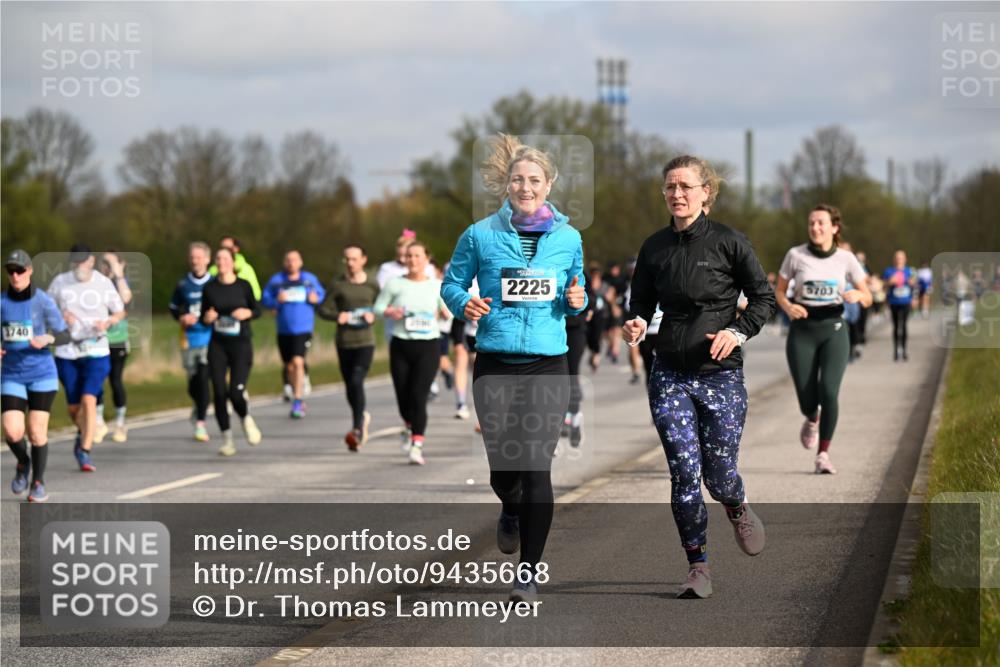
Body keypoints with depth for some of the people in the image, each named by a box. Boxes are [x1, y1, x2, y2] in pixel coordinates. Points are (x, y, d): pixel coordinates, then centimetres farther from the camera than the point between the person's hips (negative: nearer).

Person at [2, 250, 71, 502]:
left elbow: (65, 336, -5)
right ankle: (23, 463, 23)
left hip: (42, 374, -2)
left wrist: (48, 339, -25)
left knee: (37, 431, -4)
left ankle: (38, 483, 15)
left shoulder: (44, 301, -9)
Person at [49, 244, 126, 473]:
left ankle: (85, 452, -13)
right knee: (73, 406, 8)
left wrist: (108, 322, -12)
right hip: (67, 353, 2)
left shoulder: (103, 283, -1)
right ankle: (82, 433, 41)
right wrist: (61, 316, -11)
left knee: (89, 399, -18)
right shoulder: (59, 282, 2)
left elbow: (120, 311, 10)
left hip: (96, 352, -2)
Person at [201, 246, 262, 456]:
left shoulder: (243, 286, -2)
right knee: (219, 392, -3)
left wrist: (248, 313, -11)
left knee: (236, 391, -15)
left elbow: (257, 309, 10)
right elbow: (203, 317, 10)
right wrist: (207, 318, -13)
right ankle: (227, 440, 10)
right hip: (218, 345, 2)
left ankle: (246, 419, 20)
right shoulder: (209, 288, 2)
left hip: (241, 344, -2)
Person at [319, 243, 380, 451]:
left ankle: (357, 428, -18)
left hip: (365, 341, -2)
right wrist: (336, 315, -16)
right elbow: (323, 309, 3)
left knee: (356, 381, -18)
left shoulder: (372, 284, 2)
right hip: (344, 342, 2)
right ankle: (363, 417, 39)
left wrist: (373, 315, -8)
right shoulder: (337, 284, 1)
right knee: (350, 386, 12)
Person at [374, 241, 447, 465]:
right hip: (401, 346, 1)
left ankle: (417, 446, -17)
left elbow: (446, 307, 15)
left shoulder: (437, 286, 5)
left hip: (428, 346, -1)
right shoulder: (395, 284, 3)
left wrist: (446, 312, -8)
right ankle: (409, 426, 40)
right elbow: (378, 307, 8)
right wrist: (389, 312, -13)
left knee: (418, 396, -15)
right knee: (403, 397, 6)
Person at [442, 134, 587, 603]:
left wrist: (577, 300, -4)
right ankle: (511, 512, 39)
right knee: (503, 466, 0)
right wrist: (464, 304, -10)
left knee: (536, 465, -7)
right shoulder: (480, 236, 2)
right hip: (495, 365, 0)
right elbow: (451, 283, 11)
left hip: (548, 365, 0)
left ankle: (530, 571, 2)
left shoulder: (568, 238, 7)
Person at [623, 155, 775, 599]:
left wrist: (738, 332, -14)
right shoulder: (654, 248, 5)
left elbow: (763, 296, 2)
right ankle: (698, 568, 4)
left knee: (718, 474, 0)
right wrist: (635, 323, -6)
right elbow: (641, 300, 16)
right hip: (670, 375, 2)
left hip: (720, 373, -2)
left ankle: (738, 512, 37)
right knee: (684, 471, -6)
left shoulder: (728, 242, -5)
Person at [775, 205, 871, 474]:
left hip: (833, 330, 0)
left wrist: (857, 295, -19)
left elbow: (867, 299, 4)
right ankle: (812, 419, 37)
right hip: (802, 331, 0)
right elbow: (779, 291, 7)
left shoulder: (846, 259, -1)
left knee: (828, 391, -17)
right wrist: (788, 307, -14)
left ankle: (823, 455, -4)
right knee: (807, 397, -2)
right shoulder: (795, 255, -3)